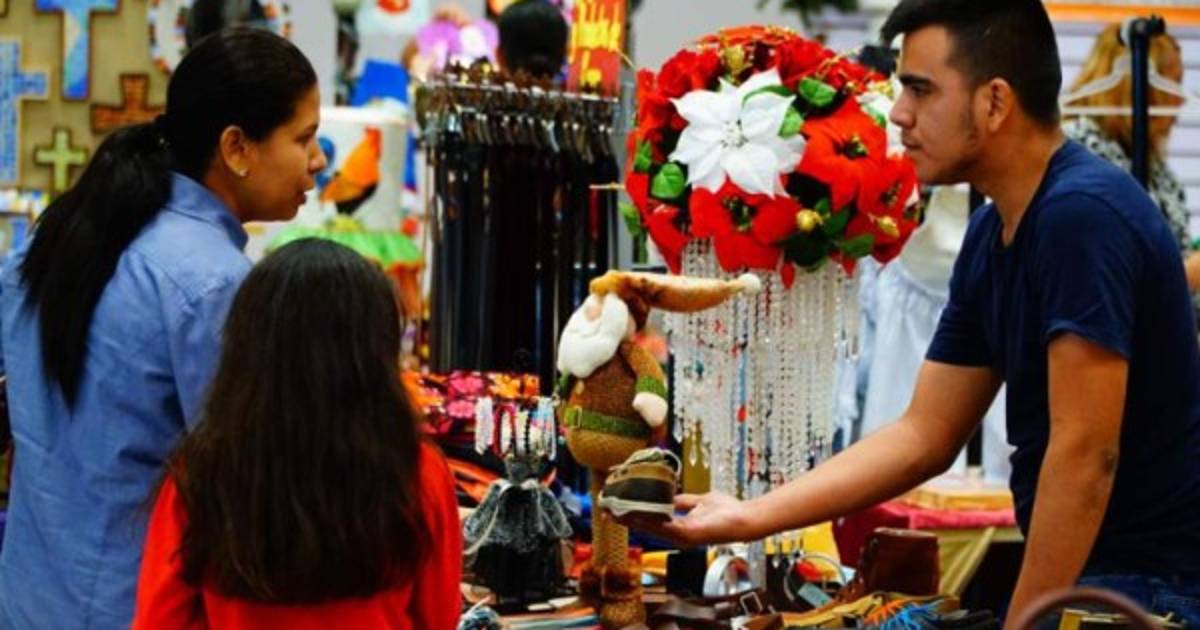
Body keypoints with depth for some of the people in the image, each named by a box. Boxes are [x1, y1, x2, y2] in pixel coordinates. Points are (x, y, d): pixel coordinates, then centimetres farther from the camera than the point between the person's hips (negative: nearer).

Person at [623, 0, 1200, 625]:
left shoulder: (1083, 214, -20)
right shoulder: (989, 234, 8)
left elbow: (1086, 453, -23)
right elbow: (922, 436, 10)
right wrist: (747, 518, 4)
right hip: (1079, 573, 8)